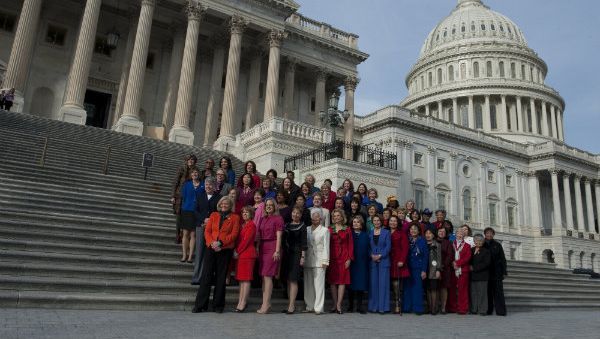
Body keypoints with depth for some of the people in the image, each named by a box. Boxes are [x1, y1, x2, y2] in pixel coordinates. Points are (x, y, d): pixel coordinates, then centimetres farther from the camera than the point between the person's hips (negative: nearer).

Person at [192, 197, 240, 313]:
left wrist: (220, 242, -13)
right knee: (206, 276, -1)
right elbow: (207, 231, 7)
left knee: (221, 278, 3)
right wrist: (211, 242, -11)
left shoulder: (235, 218, 7)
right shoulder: (213, 215, 15)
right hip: (211, 249, 2)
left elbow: (234, 234, -3)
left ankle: (218, 305, 12)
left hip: (225, 250, -2)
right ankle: (200, 305, 6)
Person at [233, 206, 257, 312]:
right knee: (241, 279, 10)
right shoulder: (242, 225, 18)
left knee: (246, 279, -6)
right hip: (240, 254, 9)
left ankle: (243, 303, -4)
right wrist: (236, 251, 0)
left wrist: (237, 252, -7)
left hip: (248, 254, -9)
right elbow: (239, 239, 15)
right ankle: (241, 302, 16)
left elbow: (246, 240, -13)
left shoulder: (251, 225, -8)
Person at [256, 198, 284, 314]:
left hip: (272, 248, -7)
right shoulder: (263, 219, 17)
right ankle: (265, 303, 12)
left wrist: (277, 251, -14)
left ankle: (266, 303, -6)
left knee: (267, 276, -9)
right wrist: (257, 248, 10)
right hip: (262, 248, 7)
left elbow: (279, 236, -8)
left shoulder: (278, 218, -2)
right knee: (263, 277, 7)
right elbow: (259, 235, 17)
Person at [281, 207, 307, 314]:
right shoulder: (287, 225, 14)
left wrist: (303, 256, -11)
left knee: (293, 280, -9)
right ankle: (291, 304, 14)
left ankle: (292, 306, -7)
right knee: (288, 280, 7)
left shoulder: (302, 226, 0)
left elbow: (304, 243, -5)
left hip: (297, 254, -6)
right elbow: (284, 240, 16)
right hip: (287, 254, 6)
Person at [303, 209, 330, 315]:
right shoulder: (307, 229, 14)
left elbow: (326, 246, 0)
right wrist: (302, 258, 6)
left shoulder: (325, 230, 5)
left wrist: (325, 261, -6)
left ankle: (318, 307, -2)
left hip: (319, 261, -4)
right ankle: (309, 306, 14)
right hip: (307, 261, 4)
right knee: (308, 284, 6)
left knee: (319, 284, -6)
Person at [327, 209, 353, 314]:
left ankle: (339, 304, 0)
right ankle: (335, 304, 9)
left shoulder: (347, 230, 6)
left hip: (343, 258, -1)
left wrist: (349, 259, -6)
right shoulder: (329, 230, 10)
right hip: (332, 258, 2)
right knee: (332, 281, 1)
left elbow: (351, 245, 3)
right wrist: (327, 258, -1)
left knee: (342, 281, -4)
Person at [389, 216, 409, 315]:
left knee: (397, 284, -8)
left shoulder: (401, 234, 3)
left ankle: (398, 306, -5)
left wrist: (402, 260, -12)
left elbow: (405, 248, -3)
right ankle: (396, 305, 8)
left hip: (398, 262, -4)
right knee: (393, 285, 2)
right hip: (389, 262, 4)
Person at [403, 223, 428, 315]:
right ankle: (407, 307, 13)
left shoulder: (422, 241, 0)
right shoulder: (407, 240, 7)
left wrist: (424, 270, -8)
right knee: (407, 287, 4)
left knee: (417, 288, -2)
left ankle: (418, 308, 6)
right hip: (408, 268, 2)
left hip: (418, 268, -2)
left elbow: (425, 256, -2)